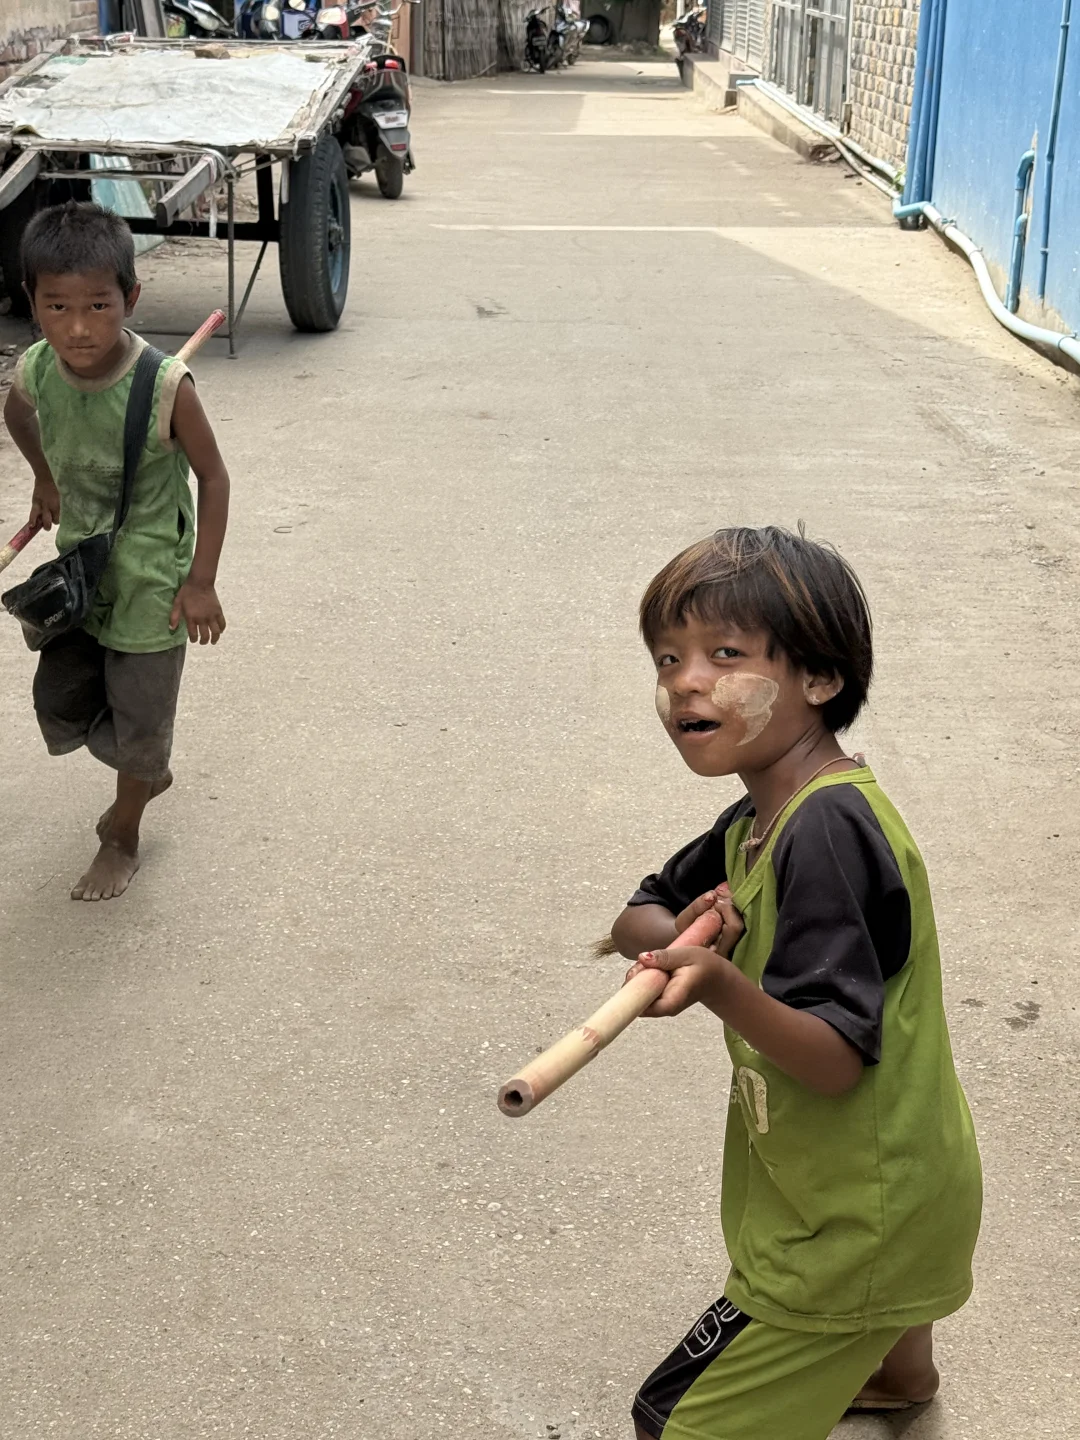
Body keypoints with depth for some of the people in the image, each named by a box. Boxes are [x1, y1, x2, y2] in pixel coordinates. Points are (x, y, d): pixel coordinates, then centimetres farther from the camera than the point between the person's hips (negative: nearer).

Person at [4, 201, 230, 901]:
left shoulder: (166, 387, -27)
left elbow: (213, 476, -15)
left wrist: (202, 581, -14)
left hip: (151, 581, -5)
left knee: (140, 719, 10)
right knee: (61, 708, 16)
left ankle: (122, 836, 36)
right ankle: (150, 775, 45)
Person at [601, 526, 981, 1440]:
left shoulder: (826, 831, -30)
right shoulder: (761, 822, 1)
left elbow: (837, 1058, -33)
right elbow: (632, 919, 4)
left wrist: (721, 988, -50)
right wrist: (681, 935, -18)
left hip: (854, 1220, -10)